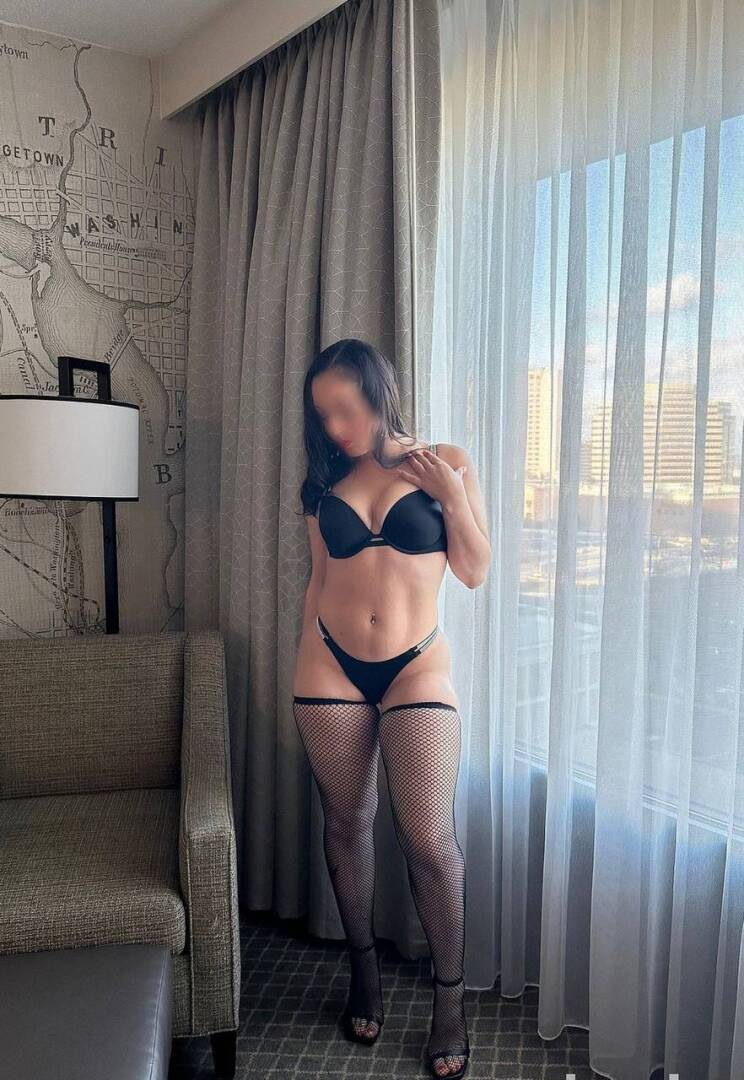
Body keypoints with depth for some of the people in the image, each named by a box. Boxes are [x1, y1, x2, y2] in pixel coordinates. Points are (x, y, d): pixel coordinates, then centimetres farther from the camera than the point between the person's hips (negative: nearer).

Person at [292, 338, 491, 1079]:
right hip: (331, 667, 3)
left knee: (429, 839, -5)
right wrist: (306, 669, 13)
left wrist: (453, 494, -11)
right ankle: (363, 970, 34)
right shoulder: (325, 482, 6)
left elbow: (475, 571, 1)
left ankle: (450, 999, 17)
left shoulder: (447, 463, 1)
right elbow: (319, 581, 12)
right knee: (347, 821, 12)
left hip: (417, 669, -2)